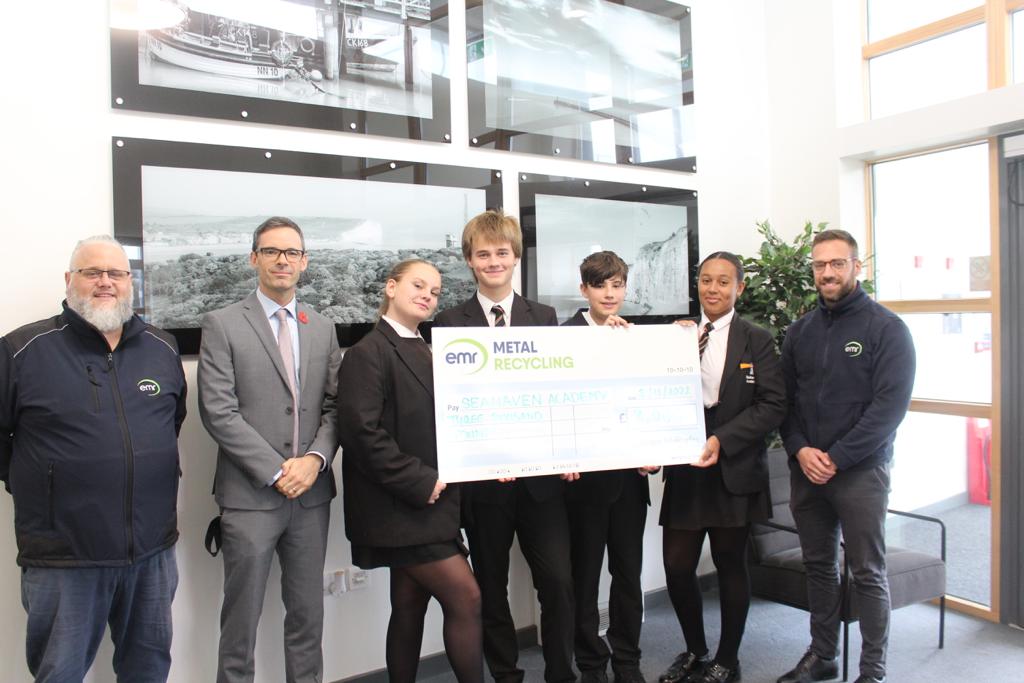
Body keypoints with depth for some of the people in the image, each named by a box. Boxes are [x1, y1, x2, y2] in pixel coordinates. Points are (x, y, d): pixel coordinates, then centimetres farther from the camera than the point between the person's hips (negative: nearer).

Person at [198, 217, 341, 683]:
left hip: (311, 492, 4)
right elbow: (219, 412, -10)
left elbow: (334, 406, 8)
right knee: (242, 618, 8)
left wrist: (315, 459, -9)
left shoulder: (322, 328, 10)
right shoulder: (222, 325, -3)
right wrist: (276, 471, -13)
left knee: (308, 614, 14)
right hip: (250, 493, -4)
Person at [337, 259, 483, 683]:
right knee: (465, 597, -6)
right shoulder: (369, 353, -12)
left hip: (419, 503, 8)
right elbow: (362, 432, -21)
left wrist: (432, 481, 2)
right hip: (400, 505, -8)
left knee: (409, 607, 15)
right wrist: (420, 481, -19)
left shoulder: (424, 351, 13)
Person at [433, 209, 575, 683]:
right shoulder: (449, 323, 0)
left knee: (559, 581, 3)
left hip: (541, 473, 1)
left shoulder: (544, 318, 7)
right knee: (491, 590, 12)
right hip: (483, 479, -1)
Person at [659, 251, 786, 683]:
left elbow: (773, 405, -8)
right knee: (676, 567, 4)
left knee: (730, 566, 10)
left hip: (735, 471, -2)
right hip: (684, 469, 2)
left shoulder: (757, 341, -1)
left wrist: (722, 440, -17)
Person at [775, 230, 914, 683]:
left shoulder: (886, 328, -6)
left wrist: (836, 458, -15)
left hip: (860, 471, -4)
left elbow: (890, 405, -13)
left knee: (868, 573, 4)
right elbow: (784, 398, 9)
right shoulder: (800, 331, 8)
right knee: (818, 566, 14)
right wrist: (800, 450, -7)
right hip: (805, 470, 5)